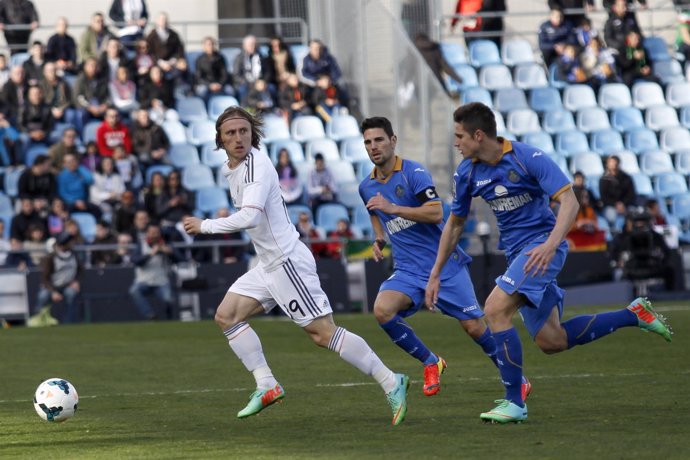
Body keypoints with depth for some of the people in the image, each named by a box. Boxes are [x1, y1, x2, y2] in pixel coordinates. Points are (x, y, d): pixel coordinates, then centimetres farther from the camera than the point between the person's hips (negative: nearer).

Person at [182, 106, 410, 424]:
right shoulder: (230, 169, 13)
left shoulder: (256, 166, -18)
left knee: (322, 332, -12)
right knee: (226, 315, 6)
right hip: (268, 265, 10)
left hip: (287, 261, -10)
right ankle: (266, 386, 3)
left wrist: (204, 226, -19)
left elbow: (249, 218, -29)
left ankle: (391, 383, -8)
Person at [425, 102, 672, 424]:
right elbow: (455, 223, 16)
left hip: (542, 245, -7)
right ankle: (634, 315, 19)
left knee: (495, 310, -23)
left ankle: (514, 402, -15)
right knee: (551, 342, 3)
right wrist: (435, 274, 15)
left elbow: (569, 201, -21)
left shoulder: (528, 158, -16)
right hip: (517, 253, 7)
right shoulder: (466, 173, 3)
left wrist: (550, 245, -36)